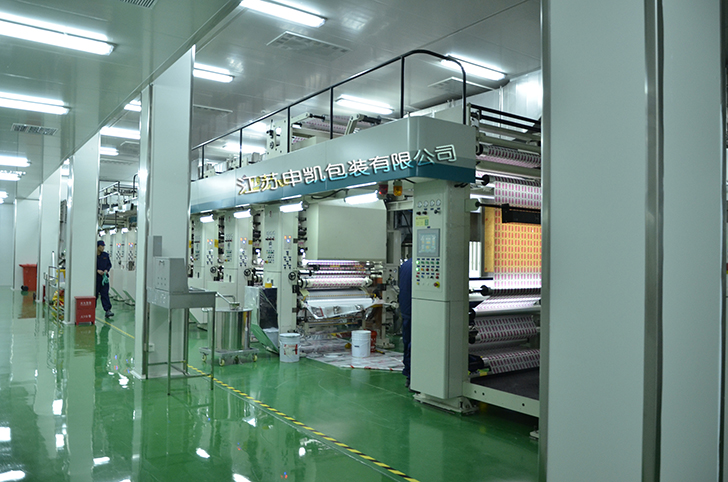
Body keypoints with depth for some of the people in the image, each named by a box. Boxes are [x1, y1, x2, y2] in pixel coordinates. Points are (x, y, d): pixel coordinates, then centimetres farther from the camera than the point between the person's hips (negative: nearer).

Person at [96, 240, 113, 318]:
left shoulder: (106, 255, 8)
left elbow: (109, 264, 14)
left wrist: (106, 270, -4)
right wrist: (97, 270, -15)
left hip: (104, 277, 2)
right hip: (96, 277, -2)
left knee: (105, 294, -3)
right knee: (94, 294, 6)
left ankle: (107, 310, -9)